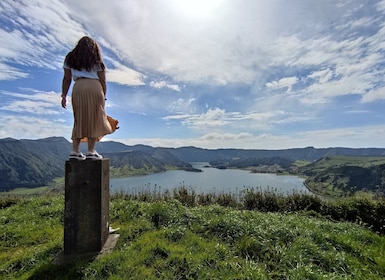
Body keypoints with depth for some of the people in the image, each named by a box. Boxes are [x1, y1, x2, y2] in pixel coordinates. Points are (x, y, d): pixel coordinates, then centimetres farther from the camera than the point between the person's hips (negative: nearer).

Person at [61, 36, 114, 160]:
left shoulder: (70, 58, 20)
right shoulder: (96, 60, 16)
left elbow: (67, 79, 13)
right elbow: (103, 81, 7)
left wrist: (64, 95, 13)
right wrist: (103, 96, 11)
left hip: (78, 88, 2)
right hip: (95, 88, -2)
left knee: (79, 120, 7)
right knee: (93, 120, -2)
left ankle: (75, 151, 2)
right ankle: (91, 151, -4)